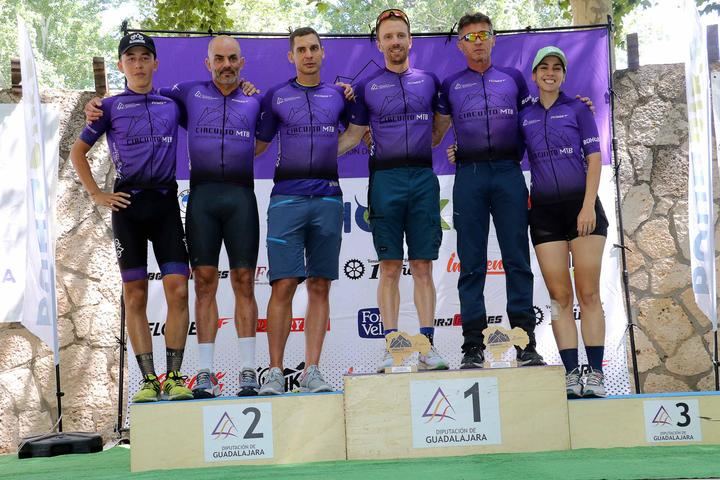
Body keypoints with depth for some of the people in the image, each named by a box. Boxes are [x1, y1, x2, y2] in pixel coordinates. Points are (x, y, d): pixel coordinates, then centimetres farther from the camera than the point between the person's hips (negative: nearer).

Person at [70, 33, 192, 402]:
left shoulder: (172, 105, 11)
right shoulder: (110, 107, 6)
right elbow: (77, 153, 12)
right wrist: (96, 195, 3)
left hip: (166, 201, 1)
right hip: (128, 203, -1)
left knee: (177, 290, -8)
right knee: (135, 295, 0)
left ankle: (174, 377, -2)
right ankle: (149, 379, 5)